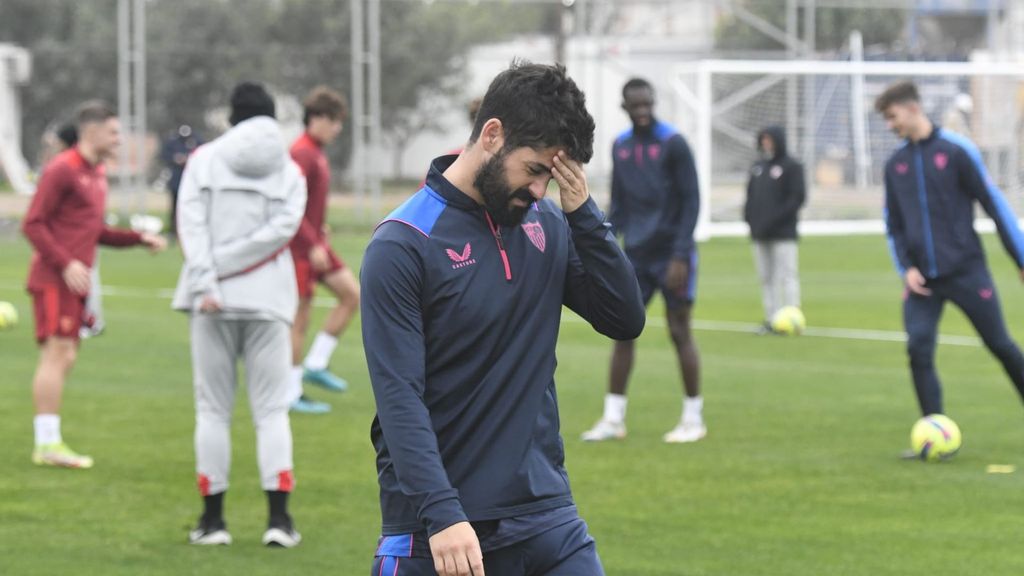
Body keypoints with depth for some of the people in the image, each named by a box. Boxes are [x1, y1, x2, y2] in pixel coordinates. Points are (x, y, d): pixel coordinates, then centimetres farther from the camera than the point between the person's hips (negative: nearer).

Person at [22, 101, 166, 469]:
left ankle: (48, 442, 12)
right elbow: (32, 224, -12)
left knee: (64, 359, 9)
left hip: (74, 283, 9)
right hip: (54, 279, -9)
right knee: (58, 353, -13)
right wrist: (66, 263, -21)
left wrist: (140, 239, 14)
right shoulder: (62, 170, -8)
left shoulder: (97, 174, 19)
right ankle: (48, 444, -14)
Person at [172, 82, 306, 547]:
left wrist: (205, 280, -14)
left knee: (213, 409, 6)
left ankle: (213, 519, 7)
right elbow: (284, 225, -6)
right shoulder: (289, 170, 7)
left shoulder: (204, 159, 5)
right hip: (267, 300, 1)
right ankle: (279, 518, -6)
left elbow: (191, 222, -8)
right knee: (271, 409, 4)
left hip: (214, 303, -1)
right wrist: (218, 268, -7)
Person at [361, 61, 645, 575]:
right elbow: (399, 398, -16)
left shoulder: (548, 225, 7)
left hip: (545, 511, 5)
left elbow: (625, 320, 4)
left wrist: (582, 214, -6)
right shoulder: (402, 246, -11)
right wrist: (442, 514, -26)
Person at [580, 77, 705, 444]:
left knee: (679, 332, -1)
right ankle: (613, 419, 6)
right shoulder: (620, 146, 9)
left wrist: (680, 256, -15)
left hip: (671, 253, -5)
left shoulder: (672, 144, -8)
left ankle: (693, 419, 8)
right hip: (636, 254, 5)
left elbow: (691, 201, -9)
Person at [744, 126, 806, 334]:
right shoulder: (757, 167, 17)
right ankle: (771, 319, 10)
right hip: (760, 234, 7)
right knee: (766, 278, 7)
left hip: (783, 233, -7)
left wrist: (775, 219, -17)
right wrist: (749, 216, 3)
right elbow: (750, 194, 21)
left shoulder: (791, 167, -3)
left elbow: (798, 196, -11)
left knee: (787, 276, -9)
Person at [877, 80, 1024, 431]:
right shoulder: (896, 164, 10)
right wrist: (906, 268, 1)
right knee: (919, 349, -12)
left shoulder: (956, 150, -5)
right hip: (922, 279, 4)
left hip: (966, 270, -4)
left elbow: (995, 203, -3)